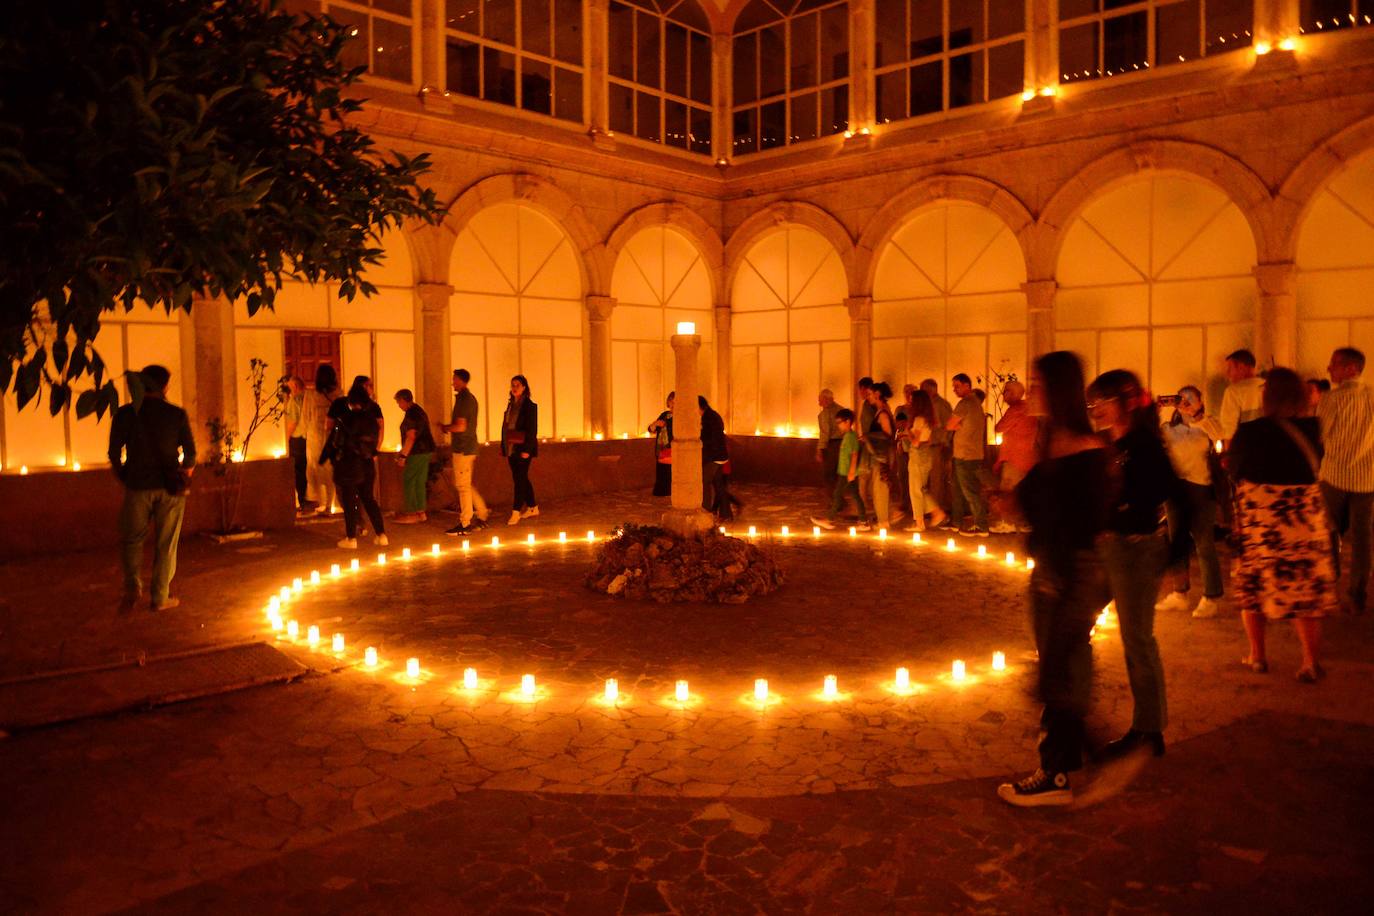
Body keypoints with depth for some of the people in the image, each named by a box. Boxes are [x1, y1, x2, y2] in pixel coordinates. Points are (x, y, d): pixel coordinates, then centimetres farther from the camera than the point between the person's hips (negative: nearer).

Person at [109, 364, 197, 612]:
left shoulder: (125, 414, -2)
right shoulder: (177, 414, -2)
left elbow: (114, 454, -1)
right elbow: (190, 454, -1)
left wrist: (123, 477, 16)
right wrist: (185, 473, 19)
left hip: (138, 486, 0)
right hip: (170, 488, 0)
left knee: (133, 540, 16)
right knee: (166, 544, 8)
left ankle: (133, 586, -2)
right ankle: (161, 597, 12)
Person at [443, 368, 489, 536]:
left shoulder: (463, 399, -15)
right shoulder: (471, 398, 15)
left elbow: (460, 426, -22)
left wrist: (445, 428, -6)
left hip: (463, 449, -10)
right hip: (470, 447, 10)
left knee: (463, 486, -4)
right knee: (466, 484, 16)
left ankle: (465, 524, 0)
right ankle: (481, 516, 17)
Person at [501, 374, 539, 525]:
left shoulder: (529, 406, -8)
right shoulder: (510, 405, 14)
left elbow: (532, 429, -13)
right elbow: (505, 427, 16)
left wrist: (527, 450, -18)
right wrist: (505, 449, 13)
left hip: (523, 449, -8)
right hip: (511, 449, 8)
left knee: (520, 479, -8)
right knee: (520, 479, 12)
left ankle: (516, 512, -6)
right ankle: (532, 507, 23)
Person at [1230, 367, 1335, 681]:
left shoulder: (1248, 432, -13)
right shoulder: (1311, 429, -6)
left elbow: (1236, 470, 1)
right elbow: (1315, 468, 10)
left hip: (1257, 518, -1)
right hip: (1304, 518, 1)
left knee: (1254, 585, 14)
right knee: (1305, 588, 11)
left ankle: (1257, 656, 22)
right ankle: (1311, 663, 13)